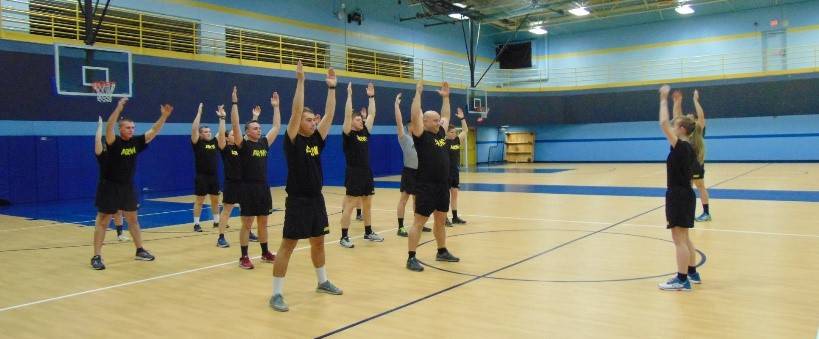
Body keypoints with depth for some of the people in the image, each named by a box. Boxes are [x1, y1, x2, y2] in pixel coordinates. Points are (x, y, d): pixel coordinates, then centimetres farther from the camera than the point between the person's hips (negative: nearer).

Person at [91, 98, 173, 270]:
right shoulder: (113, 142, -15)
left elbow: (153, 131, -2)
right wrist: (118, 108, -45)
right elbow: (108, 128, -34)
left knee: (133, 219, 15)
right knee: (103, 221, -1)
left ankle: (140, 251, 26)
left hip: (127, 187, 6)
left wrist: (164, 116, -16)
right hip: (109, 186, -6)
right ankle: (97, 257, 3)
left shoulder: (136, 142, 0)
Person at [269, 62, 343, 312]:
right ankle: (276, 294, 1)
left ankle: (322, 282, 35)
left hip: (317, 199, 7)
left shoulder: (317, 139, 8)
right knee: (288, 245, -4)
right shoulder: (292, 140, -9)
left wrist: (331, 88, 1)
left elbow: (329, 114, 5)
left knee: (318, 242, 18)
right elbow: (296, 110, -20)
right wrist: (300, 80, -21)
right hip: (297, 201, -7)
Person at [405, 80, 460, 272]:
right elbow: (415, 116, -21)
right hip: (426, 186, -8)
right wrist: (418, 93, -19)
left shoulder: (441, 133, 11)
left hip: (443, 185, 8)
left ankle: (442, 252, 30)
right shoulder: (421, 135, -8)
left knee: (441, 220, 17)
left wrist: (445, 97, 21)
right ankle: (411, 258, -1)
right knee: (419, 221, -4)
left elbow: (446, 115, 25)